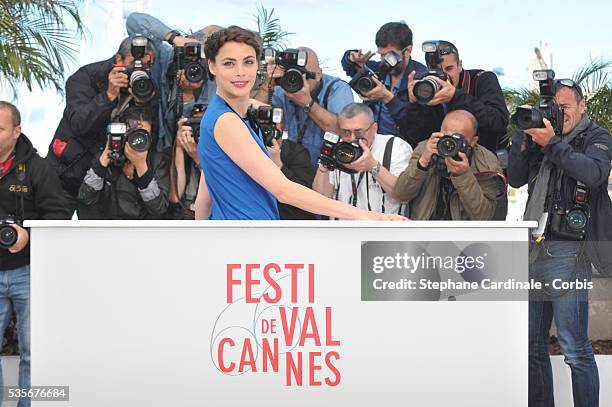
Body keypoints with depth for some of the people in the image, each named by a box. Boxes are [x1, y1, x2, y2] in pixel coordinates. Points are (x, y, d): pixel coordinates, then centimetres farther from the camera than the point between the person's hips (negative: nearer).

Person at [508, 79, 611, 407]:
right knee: (532, 345, 10)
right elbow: (515, 179, 10)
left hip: (568, 251, -6)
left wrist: (551, 144, -15)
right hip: (533, 248, 6)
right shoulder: (540, 134, 17)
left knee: (574, 348, -10)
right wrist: (524, 139, -2)